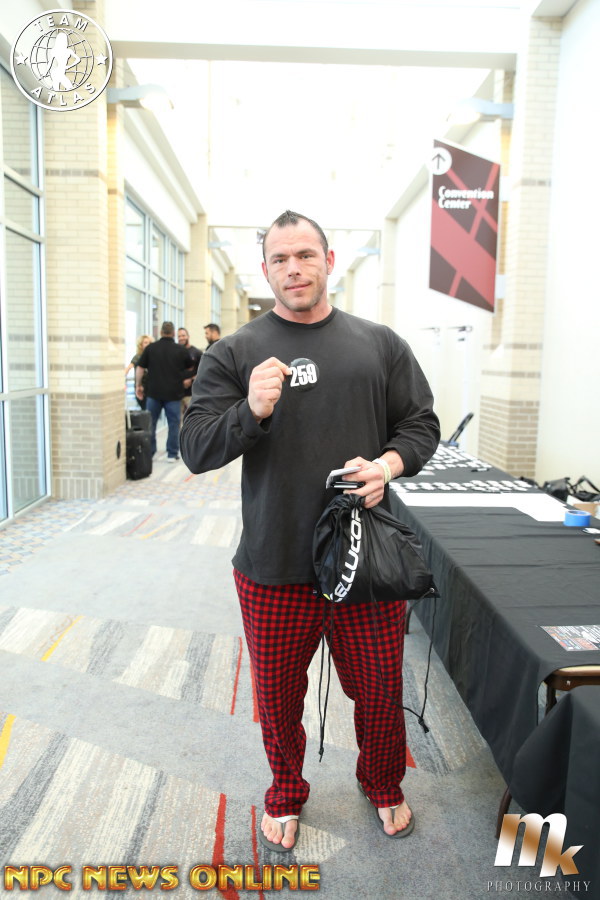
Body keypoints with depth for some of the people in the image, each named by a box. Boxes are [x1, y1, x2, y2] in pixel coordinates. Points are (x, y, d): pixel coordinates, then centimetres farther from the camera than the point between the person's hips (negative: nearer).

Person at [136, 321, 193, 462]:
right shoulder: (181, 350, -1)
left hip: (154, 392, 1)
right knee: (173, 423, 6)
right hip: (174, 392, -1)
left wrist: (138, 386, 13)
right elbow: (190, 367, 15)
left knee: (150, 422, 12)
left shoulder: (150, 348, 0)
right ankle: (172, 454, 7)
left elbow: (140, 368, 2)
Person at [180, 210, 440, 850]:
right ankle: (285, 797, 46)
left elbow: (421, 424, 9)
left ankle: (383, 786, 47)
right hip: (273, 568, -1)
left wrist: (388, 464, -11)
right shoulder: (234, 353, 0)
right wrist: (250, 412, -23)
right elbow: (195, 450, -5)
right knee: (278, 696, 16)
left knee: (380, 689, 16)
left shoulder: (380, 344, 6)